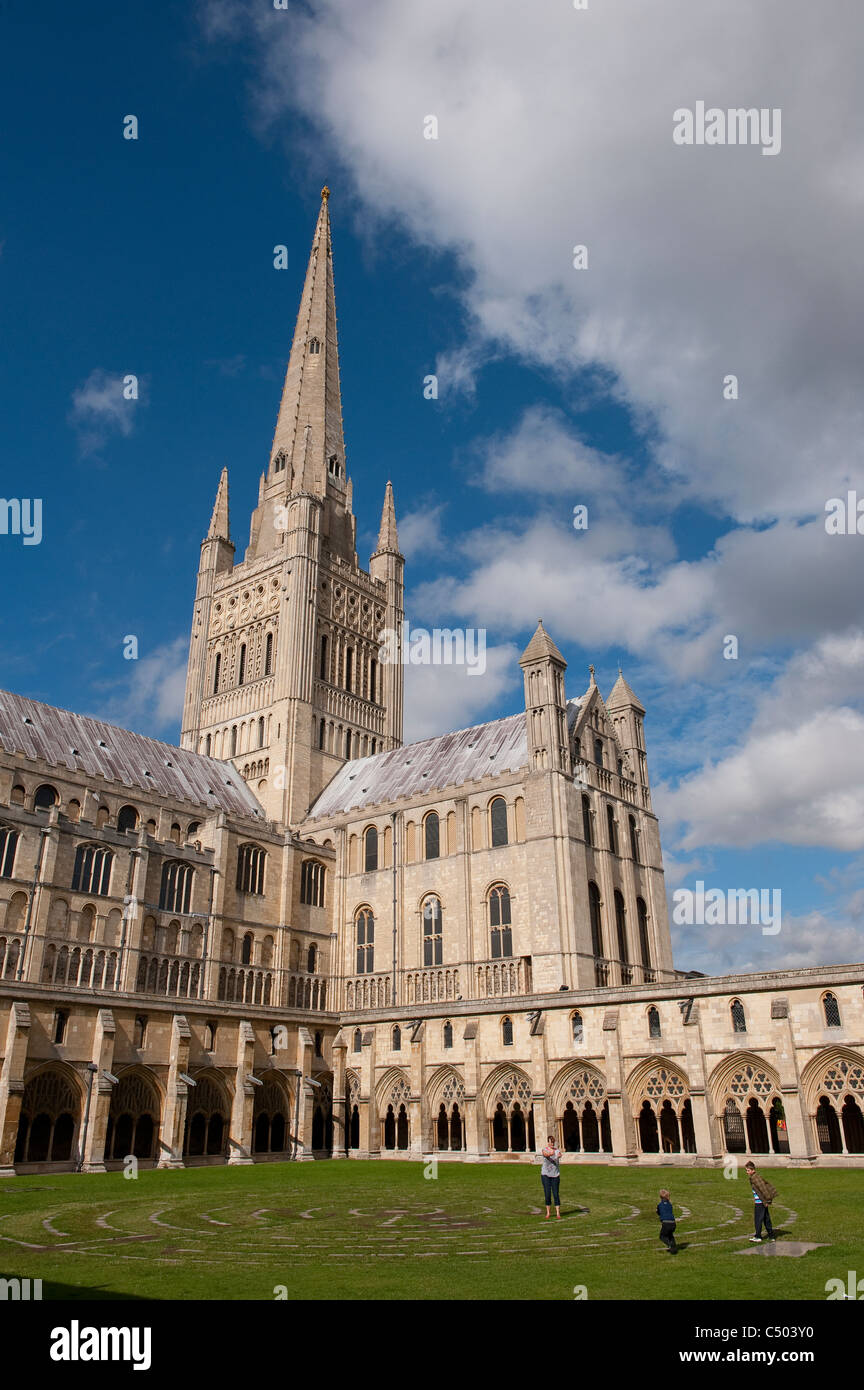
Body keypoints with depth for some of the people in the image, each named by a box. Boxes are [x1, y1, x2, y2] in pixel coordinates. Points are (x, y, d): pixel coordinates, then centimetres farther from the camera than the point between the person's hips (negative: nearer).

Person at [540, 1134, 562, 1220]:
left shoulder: (557, 1150, 1)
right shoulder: (544, 1149, -4)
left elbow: (560, 1155, -23)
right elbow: (546, 1154, -28)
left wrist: (559, 1155, -48)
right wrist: (550, 1153, -51)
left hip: (555, 1174, 1)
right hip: (545, 1174, -1)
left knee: (556, 1194, -4)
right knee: (547, 1193, 0)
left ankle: (558, 1213, 2)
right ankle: (548, 1212, 15)